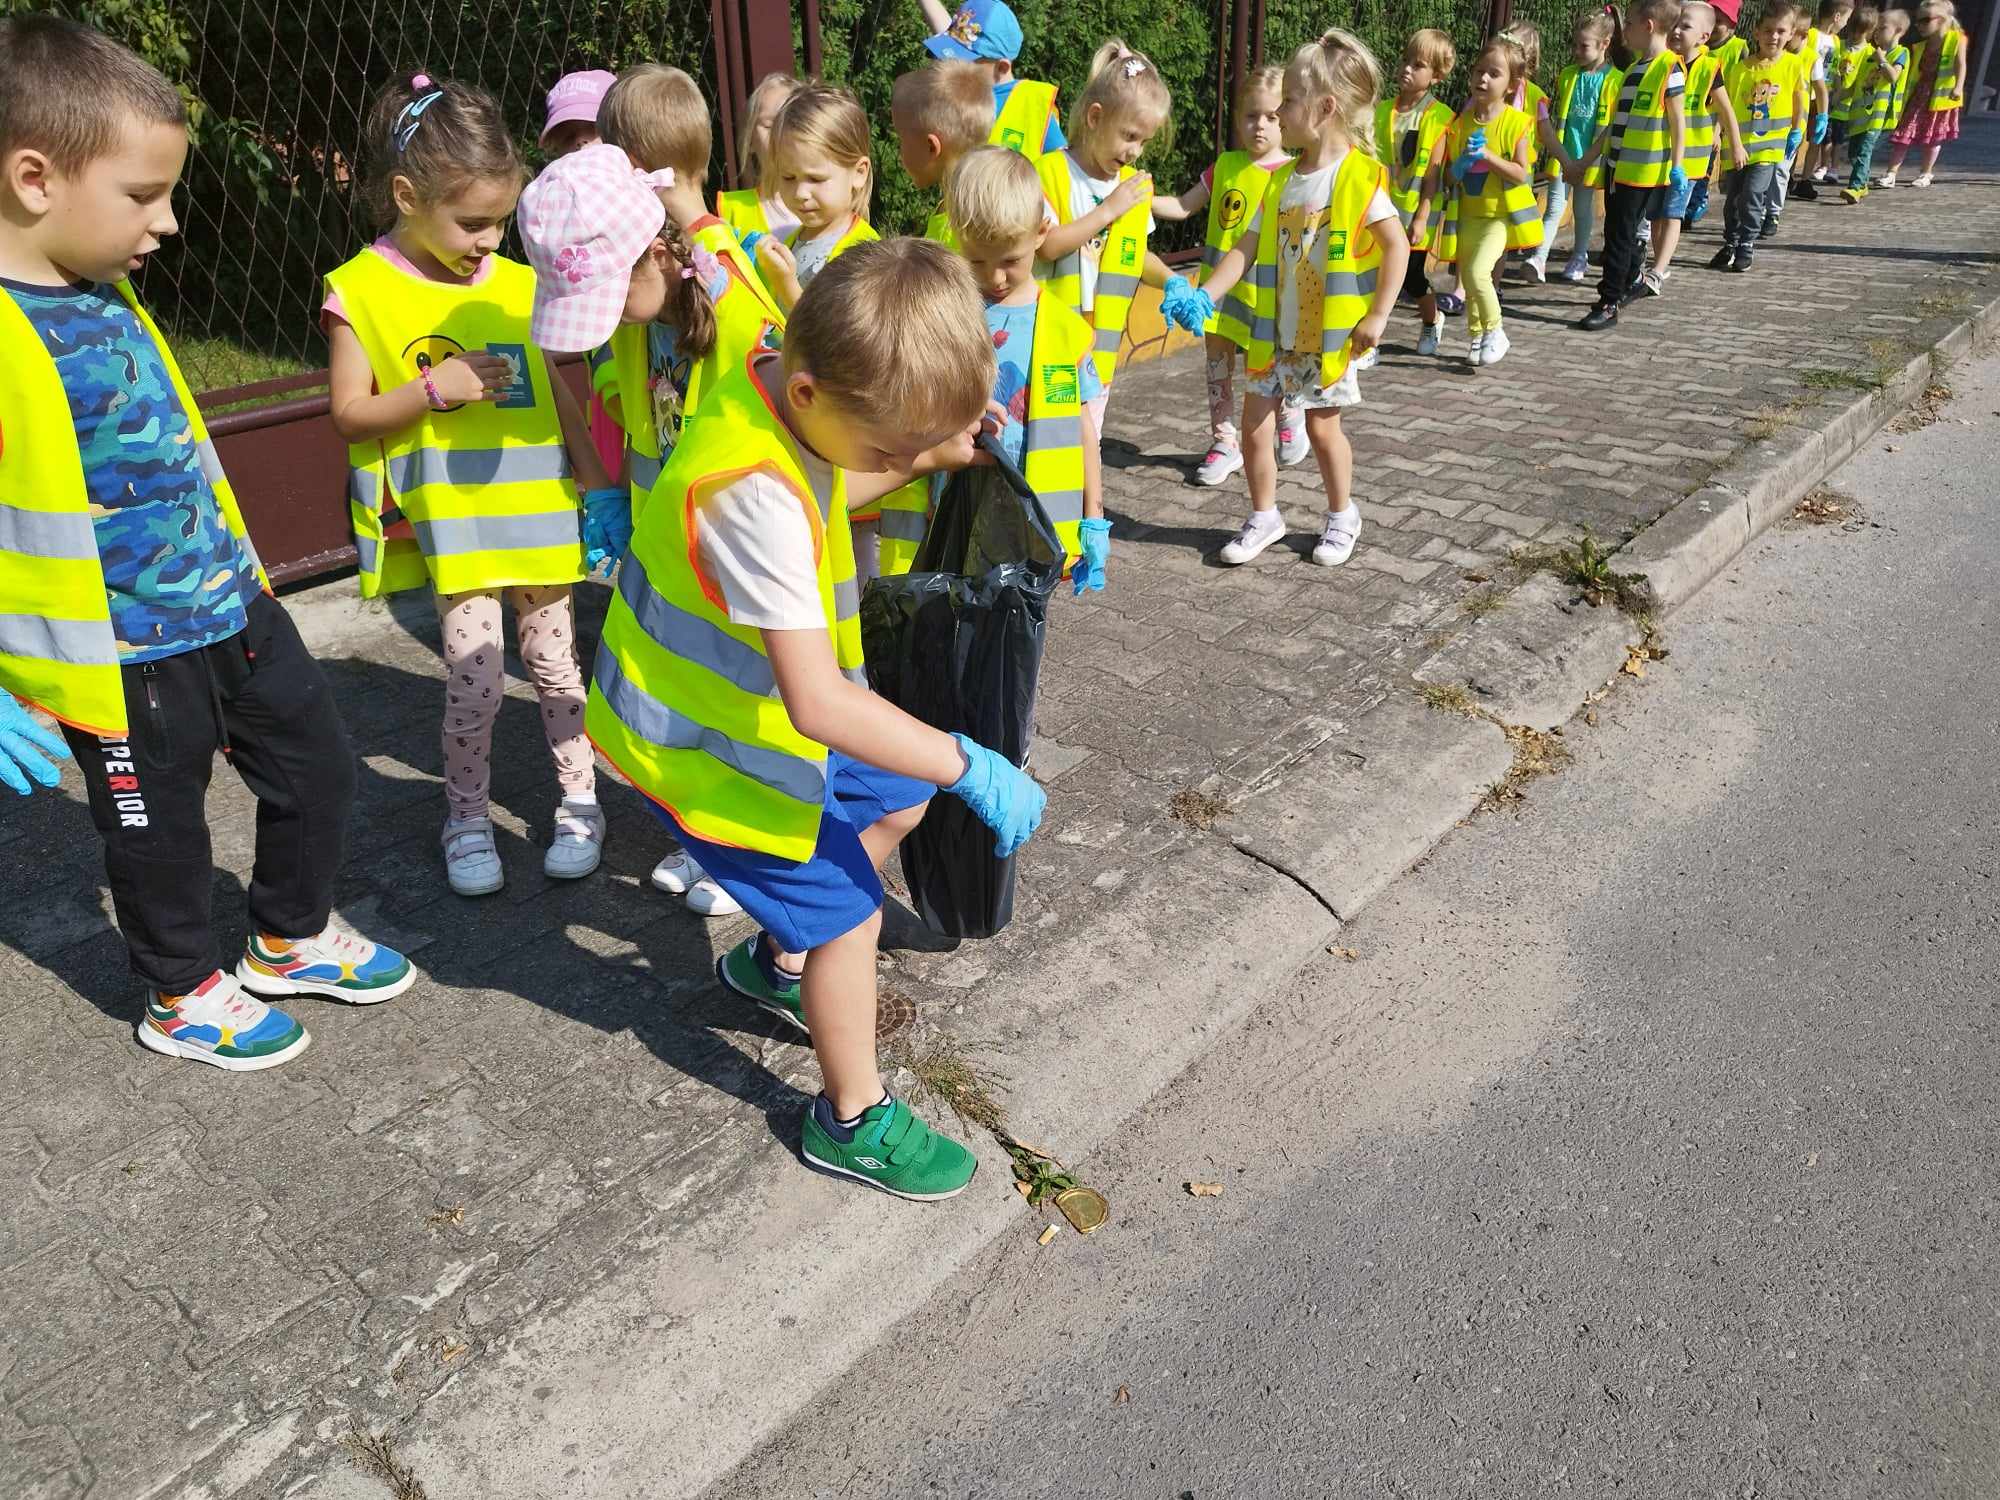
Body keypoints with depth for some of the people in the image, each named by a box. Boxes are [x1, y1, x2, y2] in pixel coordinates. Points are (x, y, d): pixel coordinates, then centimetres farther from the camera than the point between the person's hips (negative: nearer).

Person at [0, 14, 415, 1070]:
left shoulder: (106, 294, 5)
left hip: (228, 608, 8)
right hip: (122, 655, -8)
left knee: (319, 769, 18)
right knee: (160, 831, 13)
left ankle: (290, 940, 41)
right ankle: (183, 996, 37)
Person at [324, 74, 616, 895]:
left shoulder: (518, 284, 4)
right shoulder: (363, 291, -5)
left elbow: (556, 393, 11)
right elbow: (349, 413, -3)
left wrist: (597, 486, 5)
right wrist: (434, 388, -18)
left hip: (536, 505, 3)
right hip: (448, 519, -3)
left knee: (554, 660, 11)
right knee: (476, 676, -6)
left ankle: (580, 802, 27)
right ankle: (467, 819, 17)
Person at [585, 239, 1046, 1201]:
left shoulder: (788, 390, -11)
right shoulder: (755, 496, -38)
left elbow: (822, 496, 13)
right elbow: (818, 704, -39)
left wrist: (930, 454, 1)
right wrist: (968, 765, -33)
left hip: (756, 697, 9)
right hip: (705, 740, -9)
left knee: (896, 800, 22)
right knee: (847, 910, 0)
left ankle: (776, 960, 42)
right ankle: (851, 1120, 23)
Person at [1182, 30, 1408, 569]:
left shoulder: (1359, 177, -12)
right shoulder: (1281, 180, 4)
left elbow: (1396, 247, -11)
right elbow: (1247, 247, 2)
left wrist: (1378, 315, -15)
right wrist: (1205, 295, -9)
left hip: (1330, 335, -5)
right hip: (1275, 331, 5)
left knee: (1322, 427, 4)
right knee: (1254, 423, 5)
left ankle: (1342, 515, 27)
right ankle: (1264, 516, 23)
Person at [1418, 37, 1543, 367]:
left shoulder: (1516, 122, -9)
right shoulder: (1460, 123, 2)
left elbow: (1522, 174, -13)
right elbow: (1446, 176, 8)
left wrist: (1488, 156, -22)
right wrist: (1457, 169, -14)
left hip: (1501, 213, -5)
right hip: (1467, 213, 5)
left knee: (1477, 271, -22)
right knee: (1468, 279, 10)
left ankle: (1495, 333, -3)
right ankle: (1476, 339, 28)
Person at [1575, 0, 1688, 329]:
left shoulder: (1669, 67, -10)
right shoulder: (1634, 67, 14)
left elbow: (1678, 121, -10)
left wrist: (1677, 166, -13)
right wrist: (1584, 162, 17)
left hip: (1645, 171, -8)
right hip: (1618, 166, 8)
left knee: (1620, 234, -7)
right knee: (1623, 233, 14)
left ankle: (1609, 303, -3)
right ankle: (1628, 285, 28)